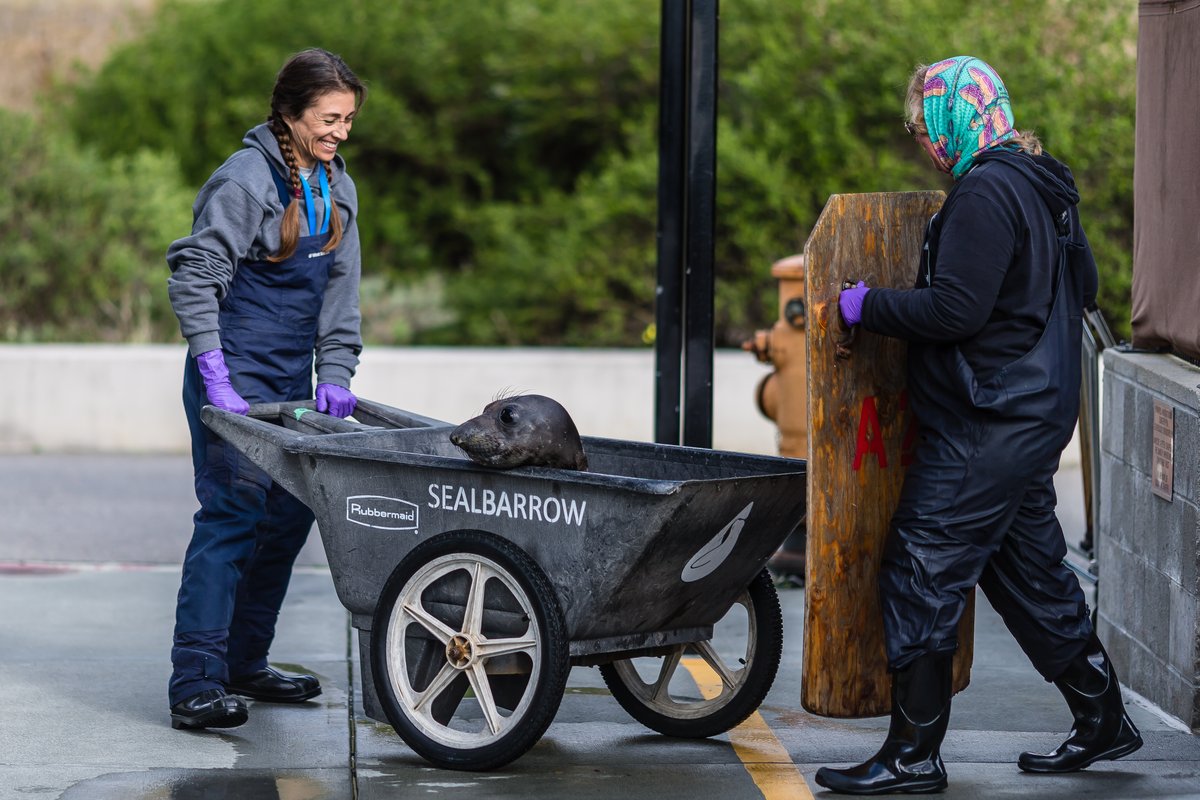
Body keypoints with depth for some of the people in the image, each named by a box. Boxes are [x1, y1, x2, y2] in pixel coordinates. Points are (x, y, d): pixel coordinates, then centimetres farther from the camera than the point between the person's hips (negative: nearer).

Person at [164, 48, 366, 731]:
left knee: (291, 514, 9)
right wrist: (215, 378, -22)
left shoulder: (337, 187, 10)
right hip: (237, 374, -8)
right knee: (232, 514, -14)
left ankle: (245, 663, 21)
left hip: (293, 378, 8)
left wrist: (336, 373, 3)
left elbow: (341, 286, 14)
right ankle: (196, 682, -17)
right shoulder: (246, 181, -14)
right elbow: (193, 277, -16)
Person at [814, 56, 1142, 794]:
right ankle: (1104, 720, 25)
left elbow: (955, 308, -24)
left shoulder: (987, 192, -18)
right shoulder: (1042, 186, 13)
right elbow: (1083, 285, 24)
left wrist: (870, 306, -11)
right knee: (1029, 567, 18)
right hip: (1038, 412, 10)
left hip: (988, 423, -10)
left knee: (923, 573, -6)